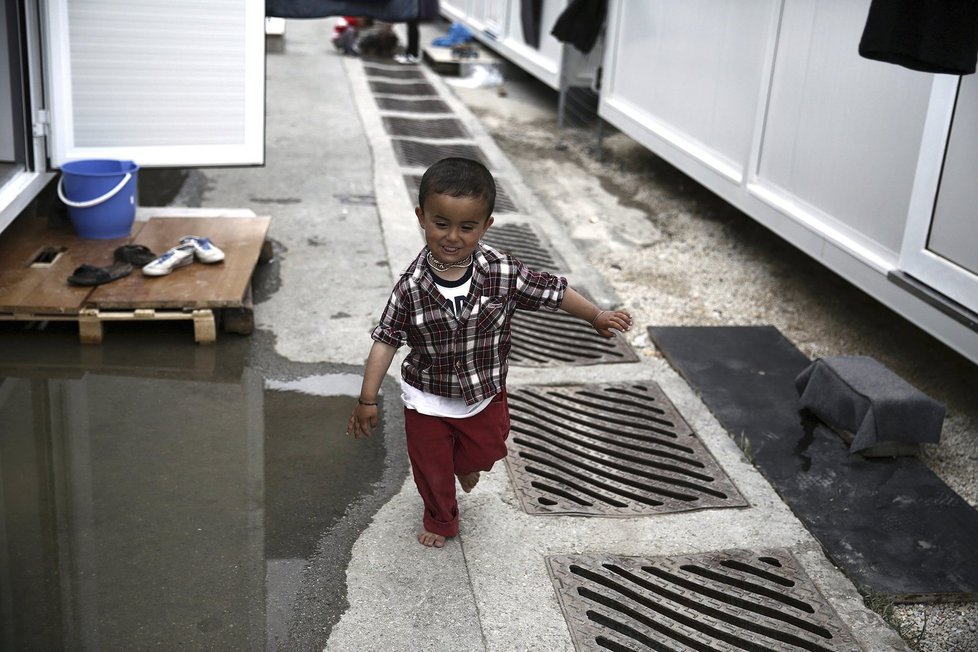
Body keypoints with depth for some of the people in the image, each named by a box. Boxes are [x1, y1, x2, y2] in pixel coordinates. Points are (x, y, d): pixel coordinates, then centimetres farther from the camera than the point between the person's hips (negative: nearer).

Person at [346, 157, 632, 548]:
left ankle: (465, 465, 63)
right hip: (428, 399, -1)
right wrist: (367, 400, -14)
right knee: (432, 468, 17)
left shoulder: (503, 272, -23)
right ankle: (440, 520, 49)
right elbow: (386, 340, -17)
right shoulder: (411, 286, -25)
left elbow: (552, 292, -9)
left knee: (484, 453, 25)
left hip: (484, 394, 2)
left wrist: (597, 317, 1)